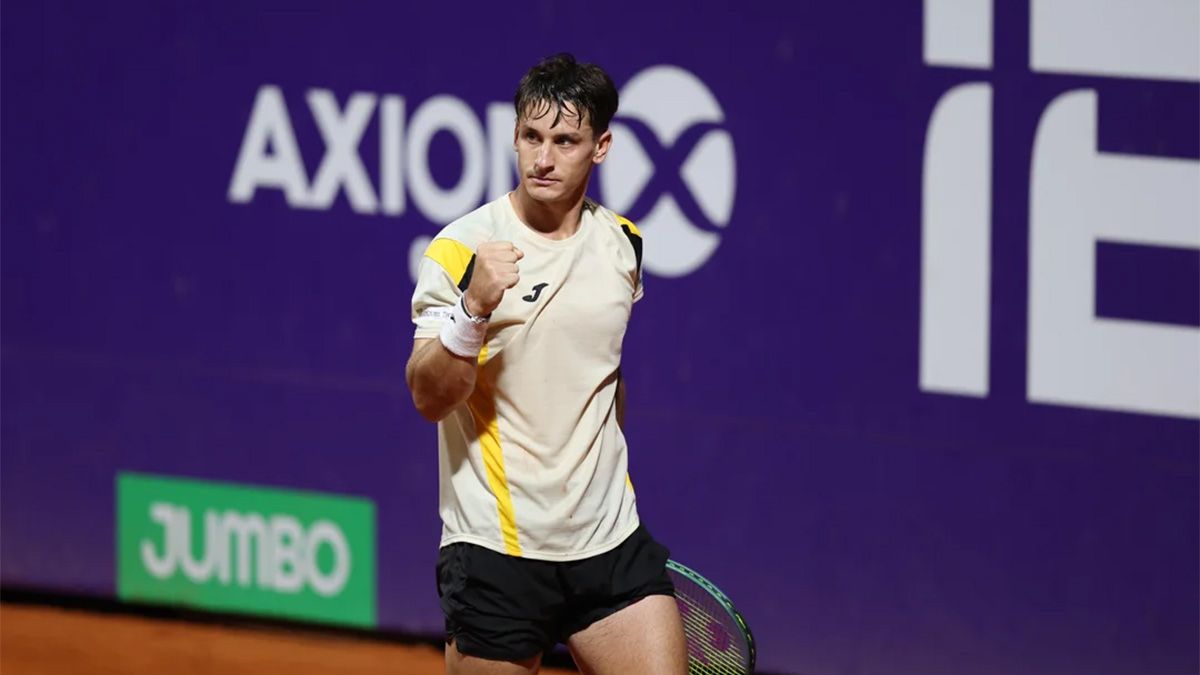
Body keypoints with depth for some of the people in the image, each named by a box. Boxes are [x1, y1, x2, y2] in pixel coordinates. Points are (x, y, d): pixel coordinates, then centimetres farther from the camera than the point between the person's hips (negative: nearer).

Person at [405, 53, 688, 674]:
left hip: (609, 543, 4)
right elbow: (429, 398, -15)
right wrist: (474, 307, -30)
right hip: (496, 549, -4)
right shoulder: (462, 249, -8)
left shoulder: (622, 245, 8)